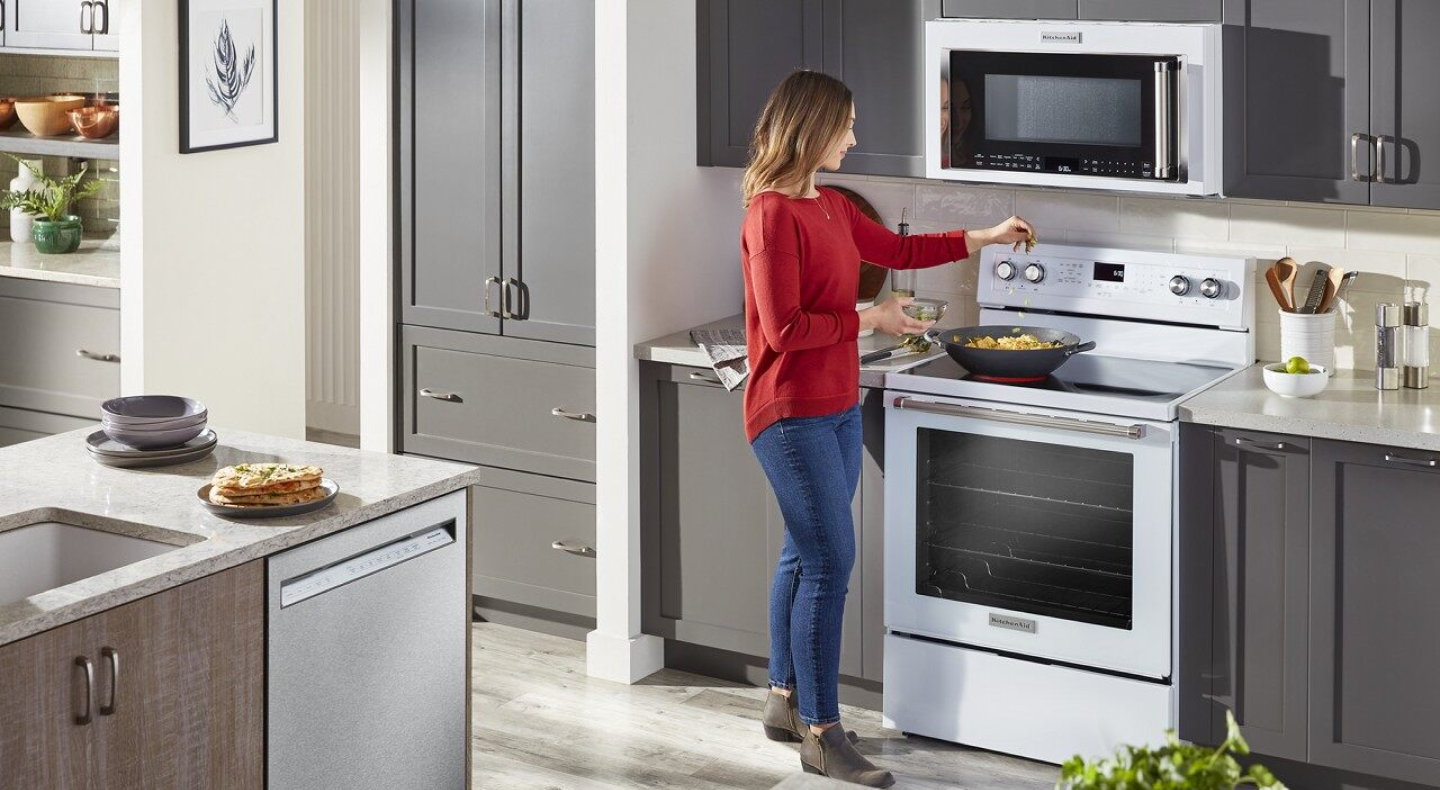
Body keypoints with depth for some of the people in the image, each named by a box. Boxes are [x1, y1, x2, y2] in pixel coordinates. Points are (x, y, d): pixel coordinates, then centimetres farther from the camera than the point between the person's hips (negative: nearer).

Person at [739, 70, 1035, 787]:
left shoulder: (831, 207, 10)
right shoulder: (772, 214, -17)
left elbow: (898, 249, 27)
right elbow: (784, 329, -21)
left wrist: (986, 237, 28)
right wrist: (869, 319, -13)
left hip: (838, 408, 9)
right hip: (792, 414, -9)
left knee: (805, 554, 15)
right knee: (829, 561, -9)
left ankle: (784, 701, 26)